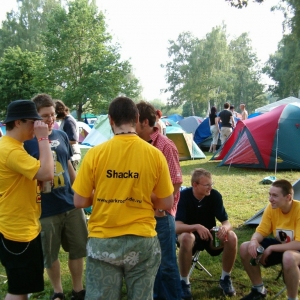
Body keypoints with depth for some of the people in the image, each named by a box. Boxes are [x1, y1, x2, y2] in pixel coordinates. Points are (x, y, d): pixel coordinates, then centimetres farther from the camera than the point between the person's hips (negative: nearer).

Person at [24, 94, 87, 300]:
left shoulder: (62, 135, 5)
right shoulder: (27, 140, -9)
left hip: (71, 204, 4)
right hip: (46, 209, -4)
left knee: (78, 249, 13)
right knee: (50, 255, 12)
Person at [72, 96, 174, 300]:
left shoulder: (96, 153, -10)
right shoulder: (155, 154, -7)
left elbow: (80, 201, -5)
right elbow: (166, 203, 0)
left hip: (103, 242, 0)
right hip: (142, 240, 1)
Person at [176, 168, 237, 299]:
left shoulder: (215, 195, -14)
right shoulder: (183, 196, -22)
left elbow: (226, 222, -15)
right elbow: (177, 226, -30)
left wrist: (224, 228, -39)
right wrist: (196, 227, -48)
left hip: (209, 234, 3)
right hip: (190, 233, -3)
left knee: (232, 237, -26)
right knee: (186, 238, -39)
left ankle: (225, 279, -3)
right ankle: (184, 282, -18)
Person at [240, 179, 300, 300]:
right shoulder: (271, 208, -10)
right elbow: (261, 231, -6)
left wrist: (271, 248, -27)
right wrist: (254, 241, -30)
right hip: (279, 245, 6)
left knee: (289, 257, -41)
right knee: (245, 248, -12)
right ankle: (259, 289, 8)